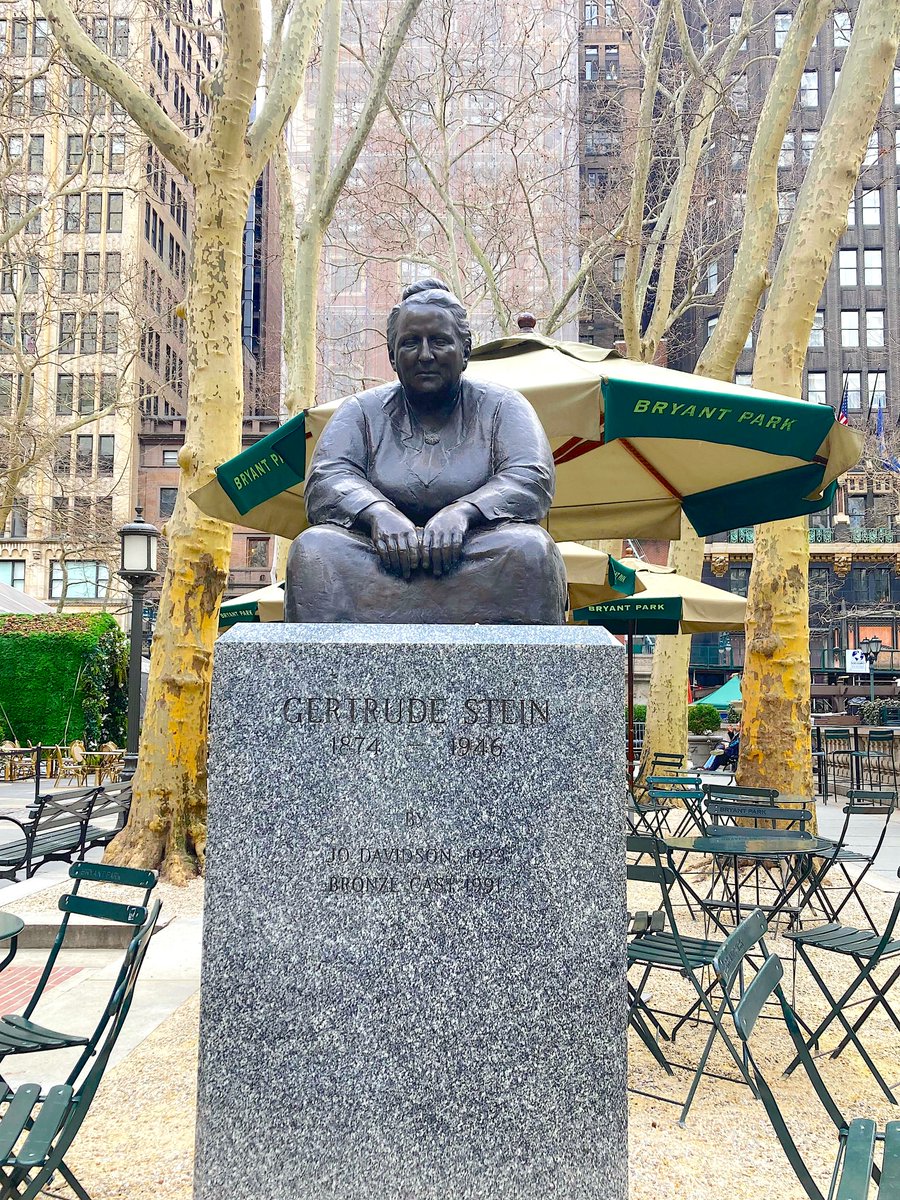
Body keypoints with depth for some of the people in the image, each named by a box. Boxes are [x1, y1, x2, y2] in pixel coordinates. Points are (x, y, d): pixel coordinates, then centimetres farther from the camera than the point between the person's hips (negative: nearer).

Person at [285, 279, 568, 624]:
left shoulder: (500, 406, 13)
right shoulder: (362, 410, 16)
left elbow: (532, 479, -3)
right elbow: (326, 480, 1)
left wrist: (463, 511, -23)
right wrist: (377, 512, -22)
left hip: (477, 561, 0)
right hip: (385, 557, 1)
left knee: (530, 550, -32)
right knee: (312, 549, -28)